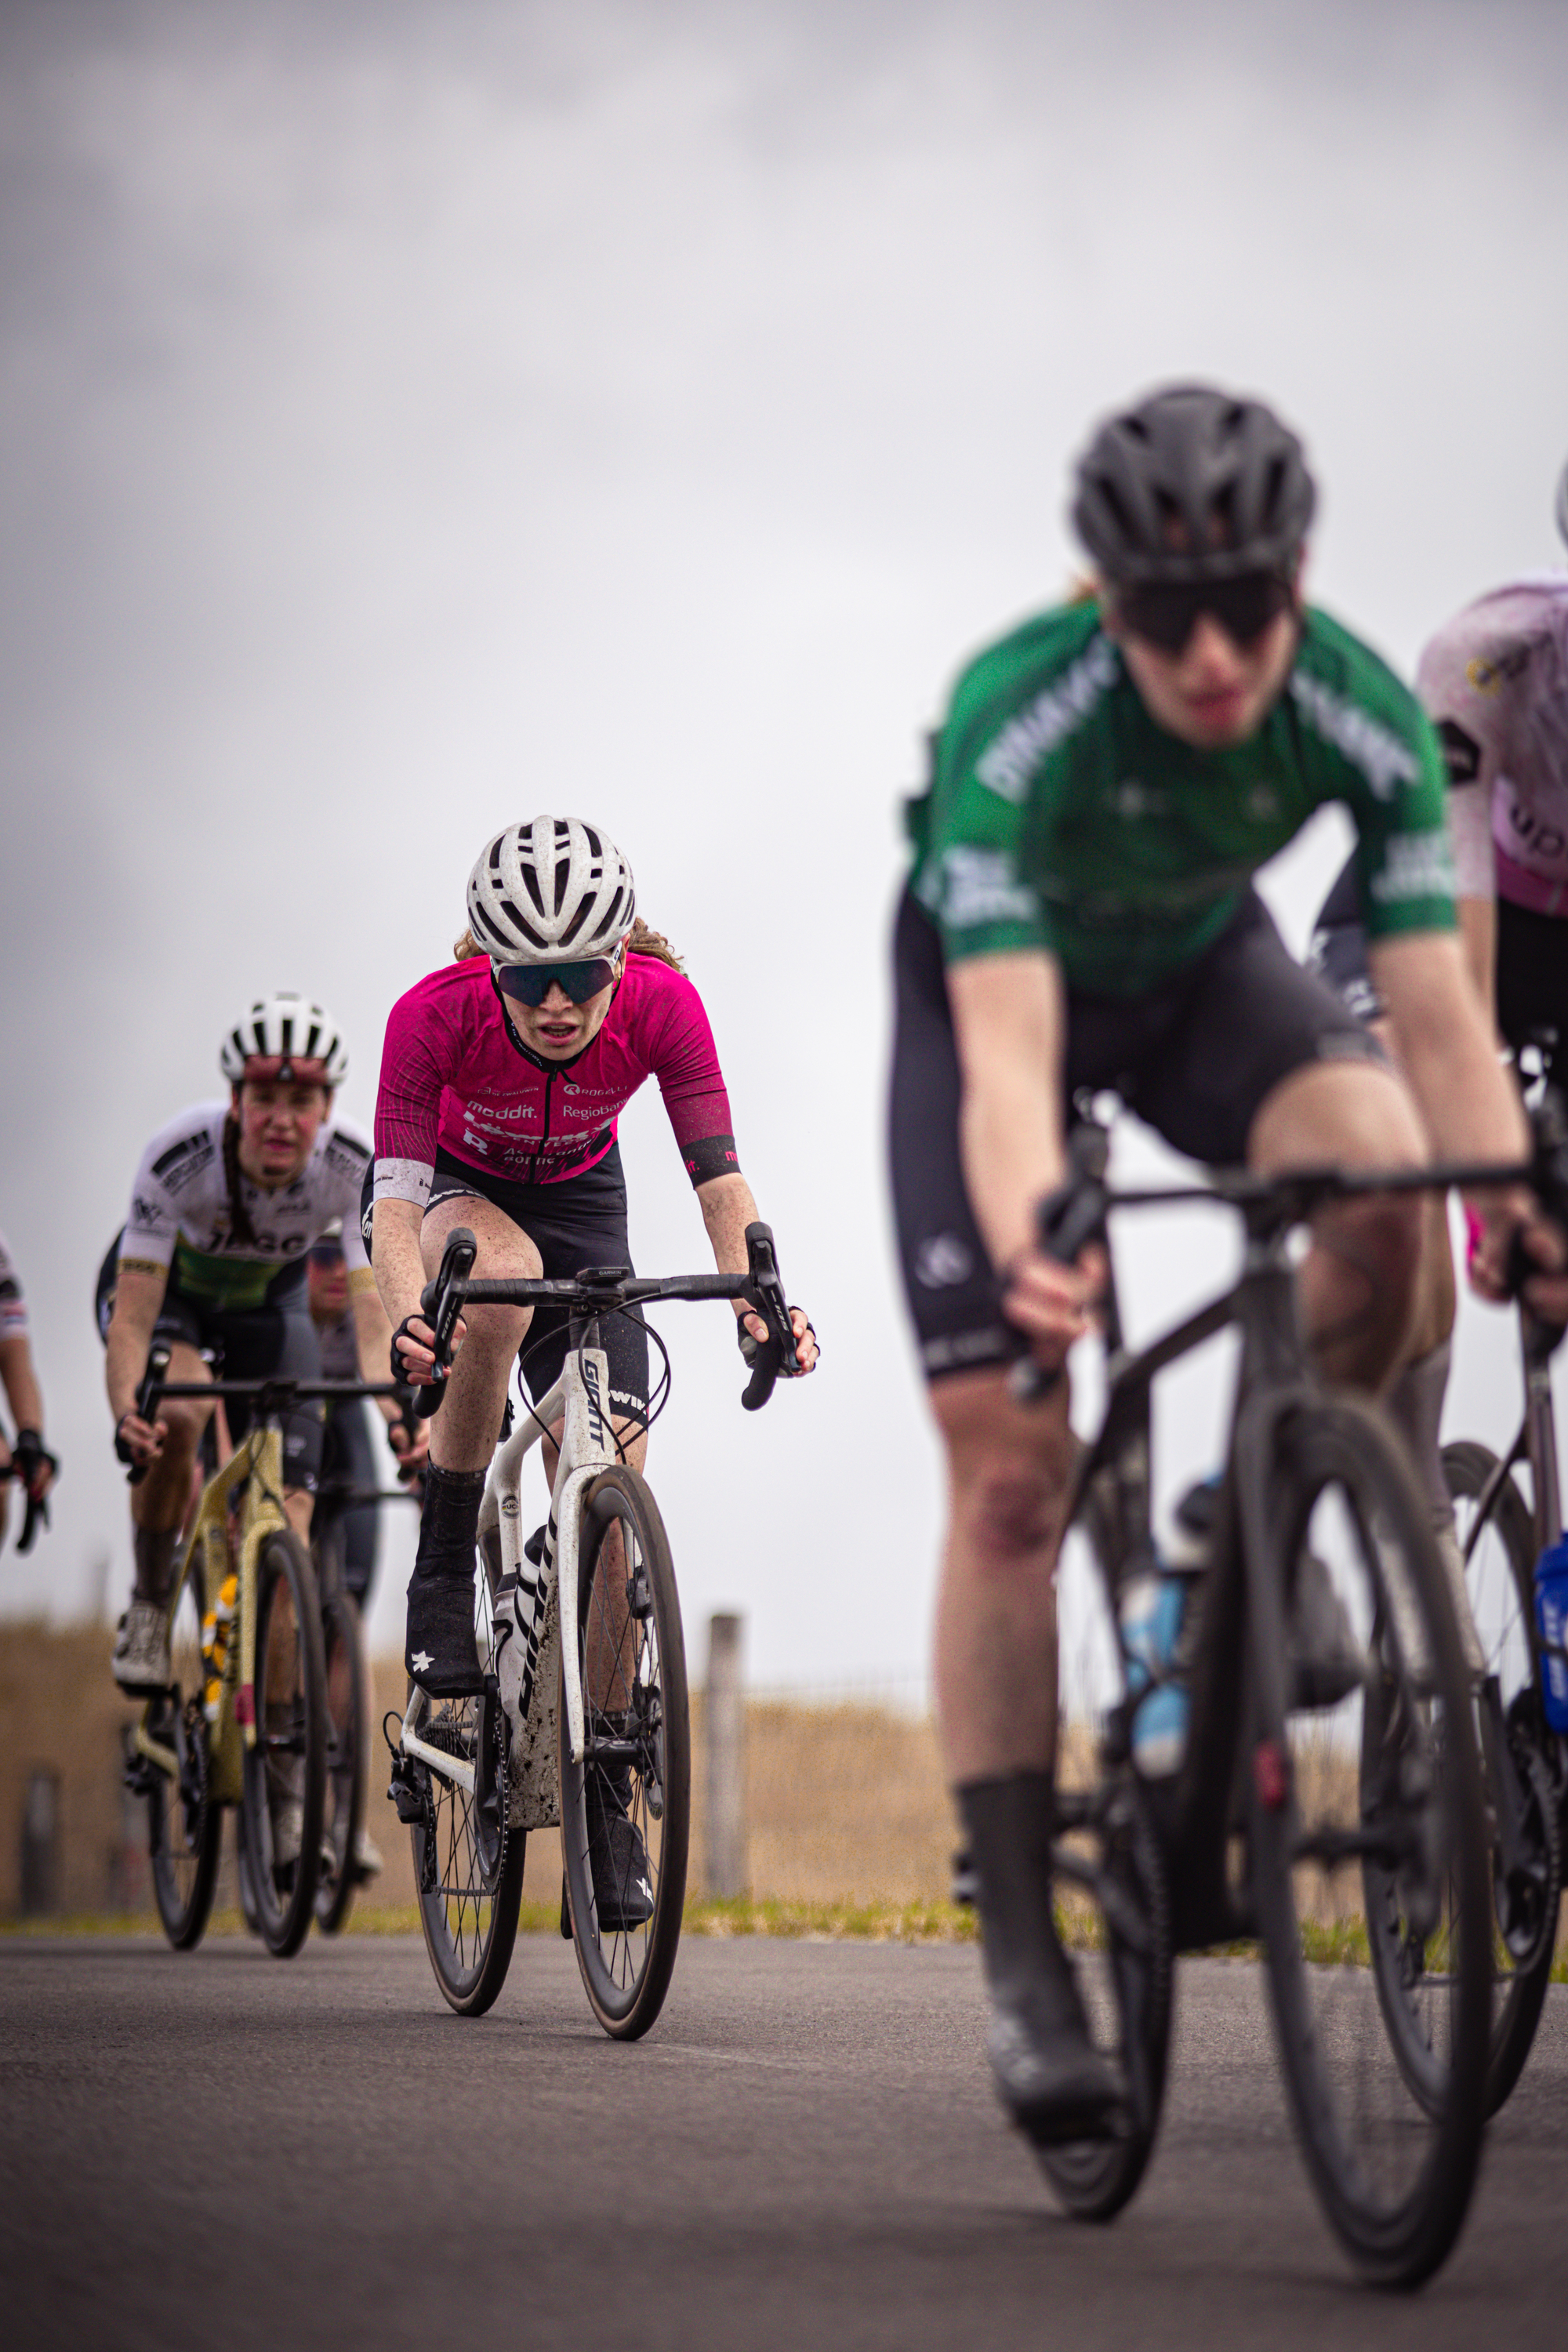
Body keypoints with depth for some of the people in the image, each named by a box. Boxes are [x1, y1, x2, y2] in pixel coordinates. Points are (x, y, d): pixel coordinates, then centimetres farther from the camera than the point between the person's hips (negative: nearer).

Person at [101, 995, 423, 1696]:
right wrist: (125, 1414, -58)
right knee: (179, 1411, -35)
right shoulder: (179, 1155, -37)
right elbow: (132, 1320, -39)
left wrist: (402, 1415, -56)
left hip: (266, 1300, 2)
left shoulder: (353, 1167, -31)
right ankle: (149, 1605, -13)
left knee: (287, 1509, -13)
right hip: (165, 1287, -2)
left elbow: (374, 1315, -37)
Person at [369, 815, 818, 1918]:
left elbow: (720, 1177, -31)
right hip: (458, 1192, -2)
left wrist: (757, 1299, -49)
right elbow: (395, 1200, -38)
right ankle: (444, 1577, -22)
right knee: (502, 1283, -39)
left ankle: (604, 1801, 3)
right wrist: (409, 1318, -57)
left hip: (582, 1203, 2)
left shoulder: (662, 1005, -30)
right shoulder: (434, 1014, -34)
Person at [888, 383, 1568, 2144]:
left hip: (1202, 967, 2)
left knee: (1373, 1167, -33)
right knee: (1006, 1471, -11)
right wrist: (1026, 1241, -64)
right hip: (994, 980, -2)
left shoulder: (1365, 717, -29)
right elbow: (1008, 1050, -46)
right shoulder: (1014, 724, -38)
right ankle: (1021, 1959, -3)